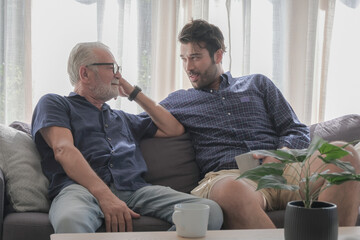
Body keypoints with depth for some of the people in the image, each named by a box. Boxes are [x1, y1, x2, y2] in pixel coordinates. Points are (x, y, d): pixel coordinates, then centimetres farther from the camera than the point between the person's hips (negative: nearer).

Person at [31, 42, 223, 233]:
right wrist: (104, 195, -21)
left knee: (211, 211, -21)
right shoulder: (54, 104, 16)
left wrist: (134, 93, 34)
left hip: (134, 188, 6)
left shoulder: (121, 118, 36)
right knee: (71, 221, -45)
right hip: (81, 187, -5)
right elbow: (63, 150, -4)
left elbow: (174, 129, 38)